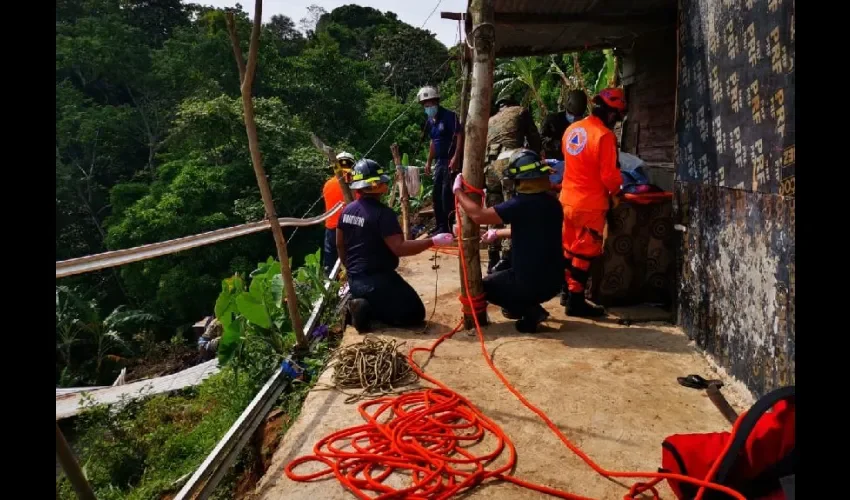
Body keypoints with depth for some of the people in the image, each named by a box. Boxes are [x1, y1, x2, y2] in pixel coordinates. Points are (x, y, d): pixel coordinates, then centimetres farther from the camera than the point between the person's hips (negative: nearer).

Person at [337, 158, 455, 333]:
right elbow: (399, 248, -25)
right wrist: (433, 241, -20)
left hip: (355, 279, 8)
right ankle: (368, 310, -13)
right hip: (378, 280, -8)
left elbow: (340, 244, 14)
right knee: (415, 314, 2)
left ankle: (359, 303, 3)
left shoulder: (347, 210, 5)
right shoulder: (382, 213, -20)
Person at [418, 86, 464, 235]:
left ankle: (447, 227, -3)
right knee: (436, 195, 11)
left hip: (451, 160, -9)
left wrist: (455, 158, -25)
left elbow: (460, 136, -17)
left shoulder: (449, 116, -11)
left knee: (447, 194, -10)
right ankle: (440, 226, 20)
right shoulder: (430, 122, 14)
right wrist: (429, 161, 21)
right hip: (439, 161, 9)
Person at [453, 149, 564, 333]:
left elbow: (478, 215, -21)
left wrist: (458, 191, -5)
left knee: (485, 285, 19)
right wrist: (498, 233, 32)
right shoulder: (552, 203, 5)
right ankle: (530, 306, 17)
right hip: (554, 281, 8)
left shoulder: (521, 204, -21)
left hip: (531, 284, -8)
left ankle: (529, 311, 2)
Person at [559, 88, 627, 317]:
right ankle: (575, 300, 9)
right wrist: (615, 192, 1)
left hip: (568, 199, 8)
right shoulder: (604, 135, -18)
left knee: (569, 248, 18)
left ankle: (567, 291, 30)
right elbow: (609, 173, -17)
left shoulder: (572, 129, 5)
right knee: (585, 252, 3)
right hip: (590, 204, -7)